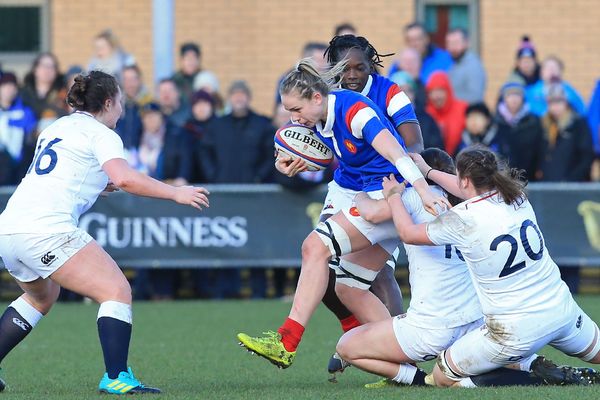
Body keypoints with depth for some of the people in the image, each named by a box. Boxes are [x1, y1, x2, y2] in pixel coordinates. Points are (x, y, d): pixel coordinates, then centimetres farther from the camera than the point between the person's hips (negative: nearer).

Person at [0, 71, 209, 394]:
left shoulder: (55, 128, 23)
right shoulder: (100, 134, 0)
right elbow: (125, 178, -18)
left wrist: (101, 185, 32)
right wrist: (176, 193, -10)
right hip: (47, 229, -9)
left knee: (42, 296, 32)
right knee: (117, 291, -7)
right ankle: (116, 377, -20)